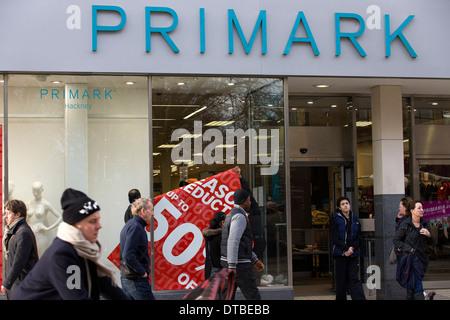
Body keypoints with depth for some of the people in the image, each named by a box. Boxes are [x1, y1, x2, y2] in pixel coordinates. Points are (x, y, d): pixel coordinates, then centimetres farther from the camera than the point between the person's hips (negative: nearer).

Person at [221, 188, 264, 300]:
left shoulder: (231, 216, 20)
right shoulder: (240, 216, -14)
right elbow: (233, 242, -25)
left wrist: (255, 260, 23)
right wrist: (232, 267, -29)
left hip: (228, 262, 10)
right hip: (239, 264, -10)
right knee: (253, 297, -1)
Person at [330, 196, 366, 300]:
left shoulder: (355, 219, 11)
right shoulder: (336, 219, 1)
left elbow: (358, 238, 8)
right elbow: (335, 239, -5)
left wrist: (352, 248, -10)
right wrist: (345, 249, -14)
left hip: (353, 254, 2)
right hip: (340, 254, -2)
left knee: (354, 278, -5)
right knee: (341, 280, 3)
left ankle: (360, 298, -11)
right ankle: (340, 298, 14)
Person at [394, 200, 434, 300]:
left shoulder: (425, 224, 10)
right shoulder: (405, 224, -7)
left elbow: (431, 242, 15)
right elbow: (396, 240, -3)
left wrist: (428, 235, -6)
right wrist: (409, 249, -11)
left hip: (422, 258, 5)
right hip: (410, 258, -5)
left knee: (411, 288, 11)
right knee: (417, 288, -9)